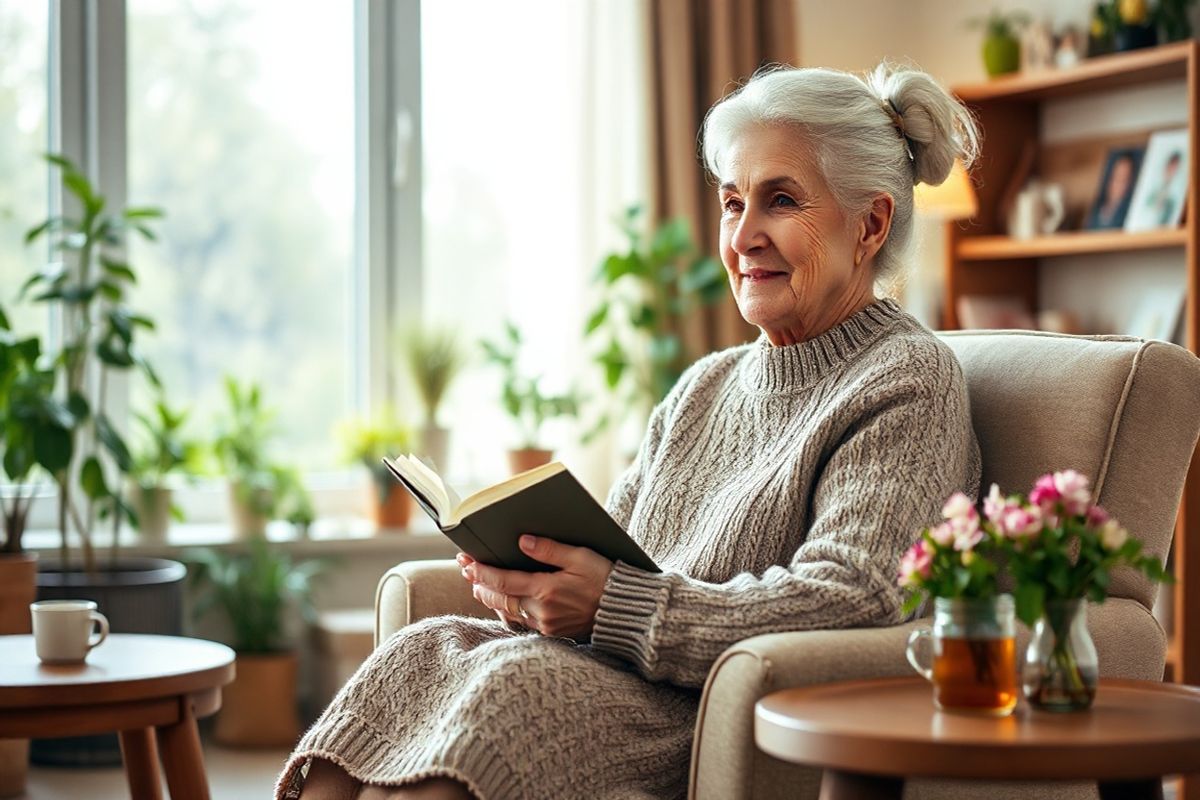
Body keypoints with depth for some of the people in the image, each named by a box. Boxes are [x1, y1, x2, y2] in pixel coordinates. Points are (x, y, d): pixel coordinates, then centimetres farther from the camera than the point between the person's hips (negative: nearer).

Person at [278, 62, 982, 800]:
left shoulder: (908, 381, -2)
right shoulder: (707, 387, 22)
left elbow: (854, 604, -15)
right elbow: (607, 553, 20)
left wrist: (613, 605, -20)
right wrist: (525, 571, -6)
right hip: (633, 690, 7)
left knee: (517, 683, -30)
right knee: (424, 649, -18)